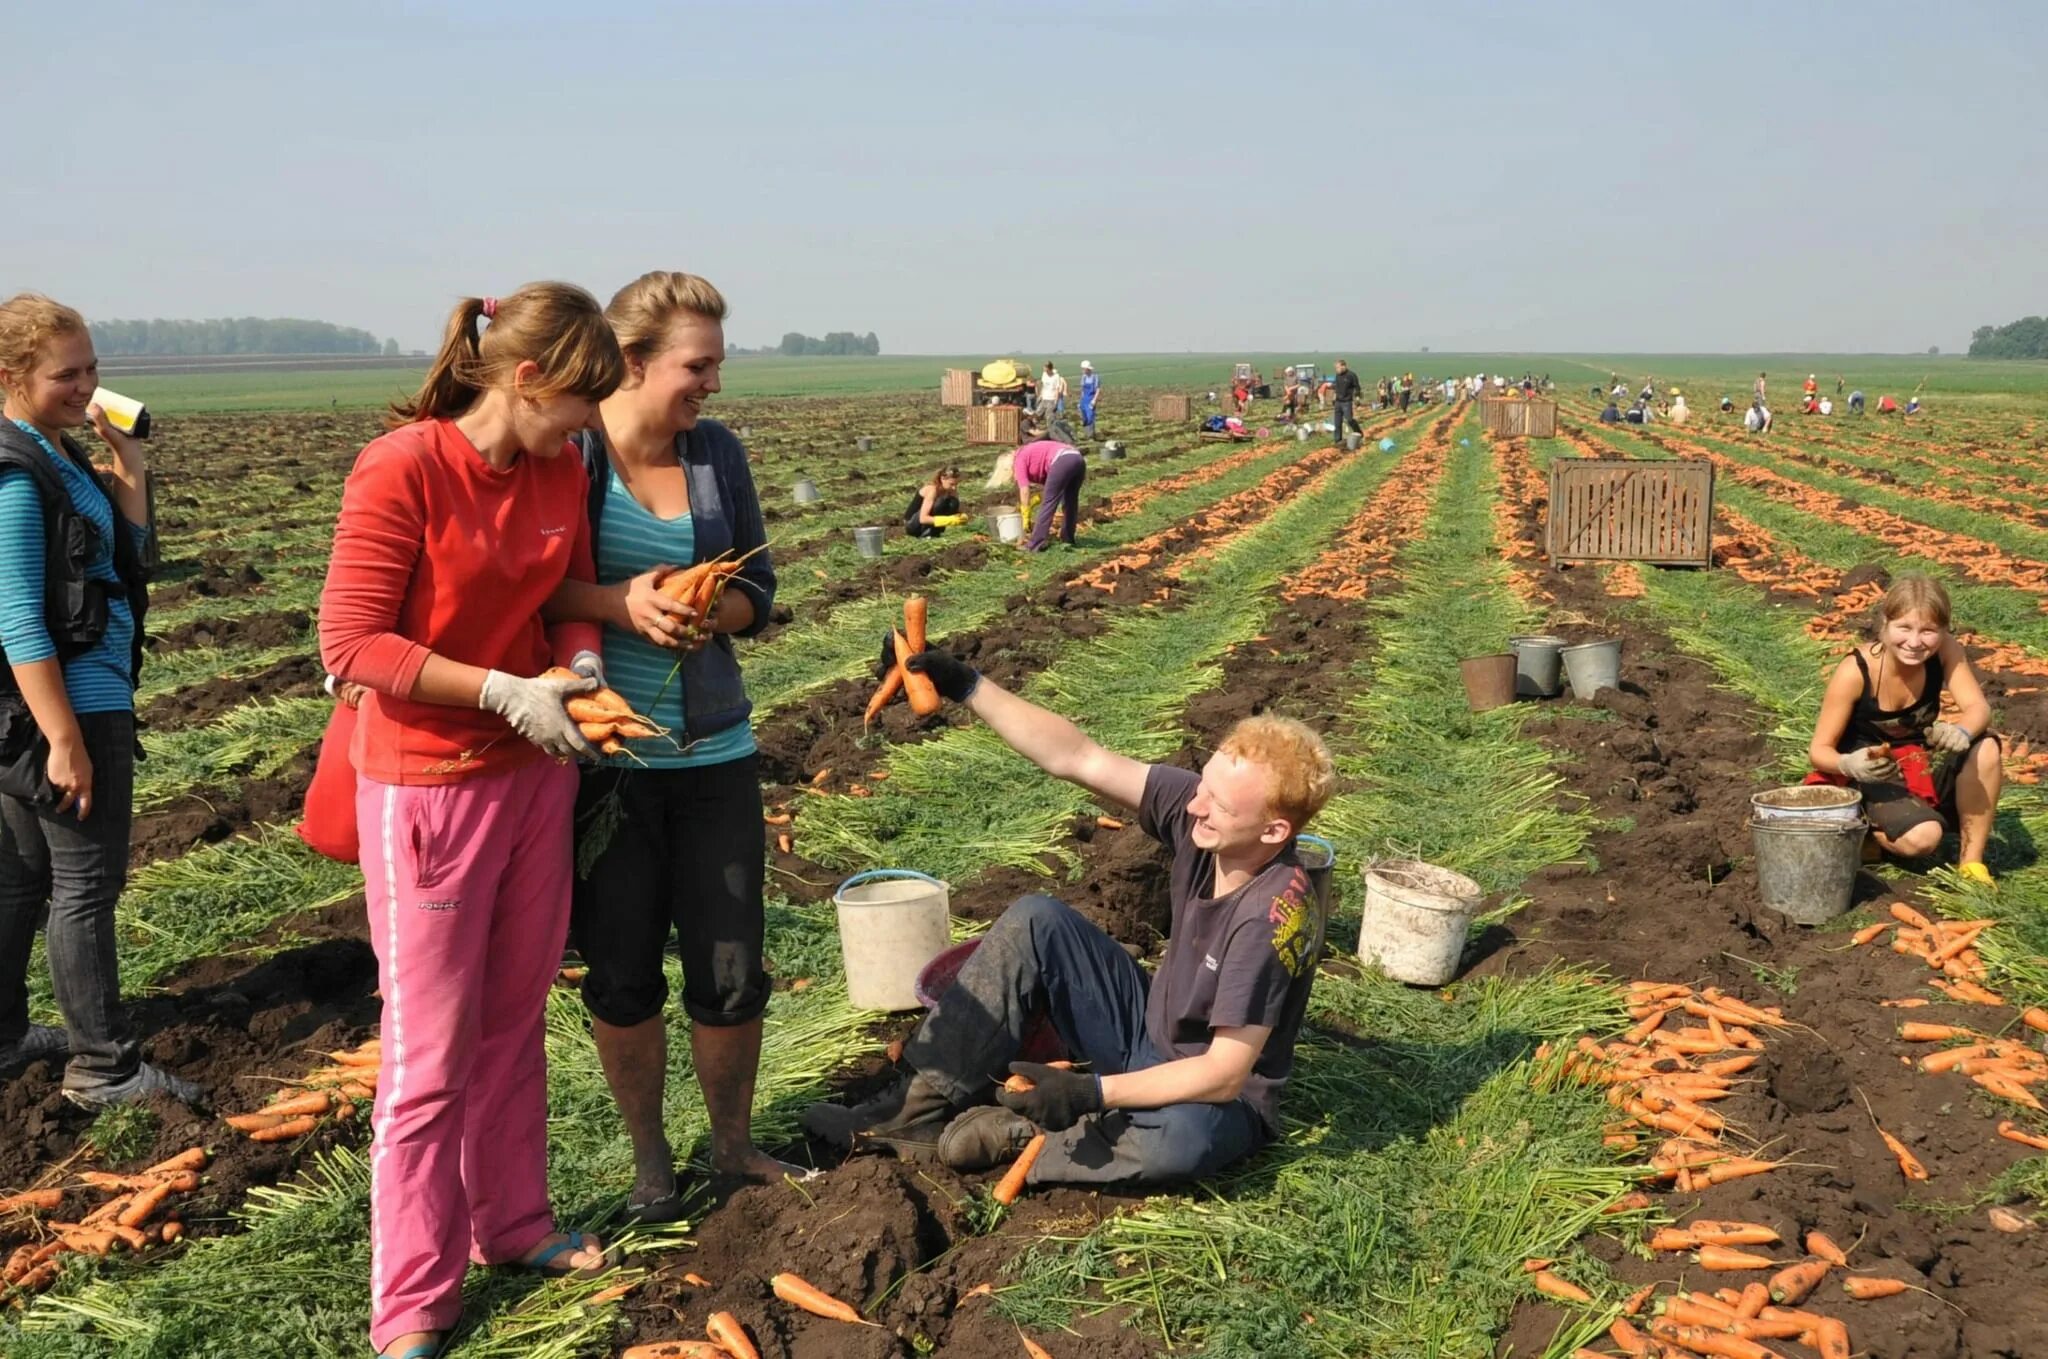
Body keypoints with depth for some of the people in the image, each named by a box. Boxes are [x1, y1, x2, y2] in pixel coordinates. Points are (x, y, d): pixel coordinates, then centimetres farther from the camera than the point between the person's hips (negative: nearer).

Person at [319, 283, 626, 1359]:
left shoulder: (560, 472, 1)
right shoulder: (403, 467, -18)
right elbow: (351, 643, -18)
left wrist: (577, 664, -7)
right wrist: (508, 691, -21)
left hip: (535, 776, 6)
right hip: (426, 787, -6)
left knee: (515, 1022, 18)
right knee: (429, 1056, 3)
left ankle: (512, 1223, 36)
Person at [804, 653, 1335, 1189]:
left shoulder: (1271, 918, -32)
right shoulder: (1199, 808, -15)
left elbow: (1225, 1074, -29)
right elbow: (1076, 758, -11)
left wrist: (1092, 1092, -33)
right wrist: (967, 687, -17)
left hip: (1216, 1099, -7)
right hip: (1148, 1035, 7)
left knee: (1184, 1138, -42)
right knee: (1035, 920, -9)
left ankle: (1017, 1137, -15)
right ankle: (922, 1109, -9)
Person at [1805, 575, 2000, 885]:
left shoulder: (1945, 651, -15)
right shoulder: (1855, 671, -25)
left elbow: (1978, 707, -23)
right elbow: (1819, 749, -18)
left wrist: (1962, 731, -46)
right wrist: (1849, 765, -41)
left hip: (1922, 765, 4)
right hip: (1870, 776, -4)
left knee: (1985, 748, -27)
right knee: (1922, 839, -30)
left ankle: (1971, 860, -10)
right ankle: (1870, 831, 6)